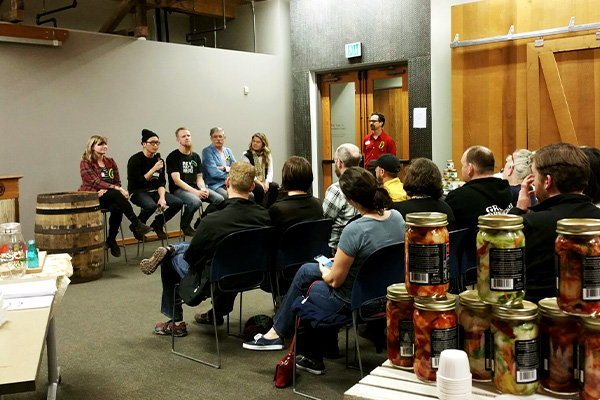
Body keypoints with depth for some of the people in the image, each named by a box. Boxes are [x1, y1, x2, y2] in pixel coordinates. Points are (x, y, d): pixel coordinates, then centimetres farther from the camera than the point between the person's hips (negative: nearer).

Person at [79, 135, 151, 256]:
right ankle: (136, 224, -30)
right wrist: (117, 189, -25)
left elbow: (117, 182, 9)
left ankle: (111, 240, -10)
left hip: (109, 197, 5)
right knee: (116, 195, -33)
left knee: (117, 209, -30)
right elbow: (96, 183, -15)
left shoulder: (110, 162, 14)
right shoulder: (85, 163, -3)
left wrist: (105, 190, -13)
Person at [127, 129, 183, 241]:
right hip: (137, 192, -6)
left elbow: (161, 183, 5)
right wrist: (153, 169, -21)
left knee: (178, 203, -14)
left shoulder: (159, 159, 9)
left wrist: (162, 197, -12)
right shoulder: (135, 160, -8)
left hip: (154, 191, 6)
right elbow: (137, 182, -16)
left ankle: (157, 223, 8)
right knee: (151, 205, -37)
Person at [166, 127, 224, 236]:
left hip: (195, 188, 6)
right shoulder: (173, 157, -2)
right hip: (178, 190, -6)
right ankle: (184, 225, -8)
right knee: (196, 201, -36)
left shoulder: (195, 156, 18)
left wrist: (203, 189, -7)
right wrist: (195, 192, -19)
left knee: (220, 199, -16)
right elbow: (177, 180, -11)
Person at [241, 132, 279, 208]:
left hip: (264, 182, 3)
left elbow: (270, 172, 3)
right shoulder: (246, 155, 3)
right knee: (259, 188, -36)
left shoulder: (268, 156, 14)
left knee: (275, 186, -27)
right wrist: (259, 183, -18)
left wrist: (266, 183, -17)